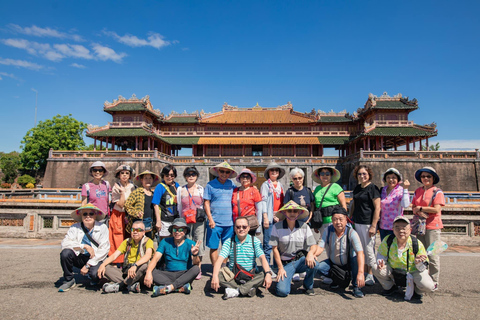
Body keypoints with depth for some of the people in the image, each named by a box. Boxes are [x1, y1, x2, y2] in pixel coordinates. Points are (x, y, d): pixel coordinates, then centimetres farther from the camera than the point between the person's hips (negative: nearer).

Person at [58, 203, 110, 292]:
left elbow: (104, 249, -12)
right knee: (65, 253, -25)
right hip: (79, 257, 2)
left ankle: (95, 279, 10)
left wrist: (88, 265, -16)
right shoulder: (75, 227, -3)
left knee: (95, 274, -31)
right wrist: (84, 246, -24)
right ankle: (68, 280, -2)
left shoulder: (102, 228, -8)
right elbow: (65, 243, -16)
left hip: (95, 259, -2)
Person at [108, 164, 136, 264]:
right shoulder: (116, 187, -5)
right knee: (117, 241, -4)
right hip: (118, 216, -3)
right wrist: (122, 192, -20)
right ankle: (114, 263, 5)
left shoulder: (132, 186, 5)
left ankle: (124, 263, 11)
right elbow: (121, 204, -13)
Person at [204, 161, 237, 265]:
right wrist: (210, 219, -7)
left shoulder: (232, 184, 8)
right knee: (214, 247, 3)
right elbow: (206, 202, -1)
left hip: (229, 222, 3)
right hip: (215, 222, -3)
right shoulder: (210, 185, 0)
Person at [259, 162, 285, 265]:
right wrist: (265, 217, -14)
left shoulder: (281, 185, 18)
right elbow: (263, 201, -6)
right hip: (269, 218, -5)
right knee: (268, 244, -5)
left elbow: (283, 202, 19)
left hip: (279, 218, 5)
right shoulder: (265, 185, 2)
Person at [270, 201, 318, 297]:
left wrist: (310, 253, -25)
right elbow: (274, 249, -4)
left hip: (301, 261, 2)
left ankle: (308, 285, 0)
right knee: (282, 291, -22)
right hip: (285, 264, -2)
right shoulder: (277, 227, -7)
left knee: (312, 262, -32)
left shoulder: (304, 227, -1)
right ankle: (285, 278, 15)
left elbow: (313, 245, -2)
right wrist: (280, 268, -8)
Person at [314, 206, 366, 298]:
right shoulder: (327, 231, -16)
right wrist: (313, 254, -45)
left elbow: (360, 253, -37)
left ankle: (356, 287, -12)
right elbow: (320, 247, -20)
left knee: (357, 260, -34)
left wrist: (360, 273, -51)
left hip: (349, 263, -3)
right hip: (333, 263, 3)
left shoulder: (351, 233, -25)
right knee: (317, 268, -21)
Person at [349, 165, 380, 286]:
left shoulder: (372, 188, -8)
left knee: (369, 250, -1)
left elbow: (377, 207, -13)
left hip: (368, 223, -7)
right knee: (360, 250, 12)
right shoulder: (357, 188, 13)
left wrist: (373, 226, -17)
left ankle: (371, 277, 11)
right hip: (357, 223, 7)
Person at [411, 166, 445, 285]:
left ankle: (434, 282, 13)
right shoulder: (417, 191, 12)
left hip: (432, 226, -5)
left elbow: (436, 209, -14)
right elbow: (413, 208, 11)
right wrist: (419, 212, -9)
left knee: (432, 255, 1)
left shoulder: (437, 191, -4)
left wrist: (420, 208, -6)